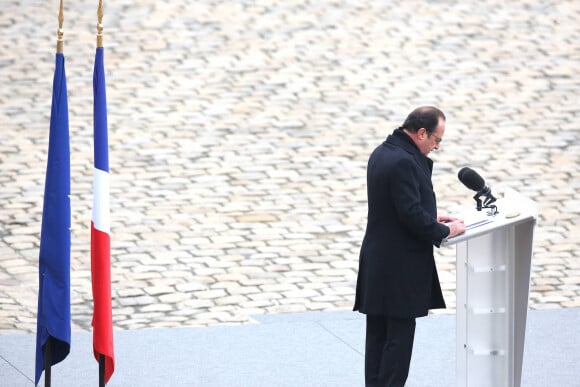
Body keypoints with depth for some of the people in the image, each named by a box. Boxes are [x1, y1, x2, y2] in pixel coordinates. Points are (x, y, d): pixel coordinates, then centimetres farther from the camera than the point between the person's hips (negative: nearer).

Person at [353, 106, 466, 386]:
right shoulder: (403, 162, -21)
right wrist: (445, 231, -10)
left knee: (378, 334, 12)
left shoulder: (383, 153, 11)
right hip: (400, 267, -10)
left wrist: (432, 219, 13)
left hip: (378, 264, 10)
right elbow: (412, 215, -23)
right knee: (399, 336, -4)